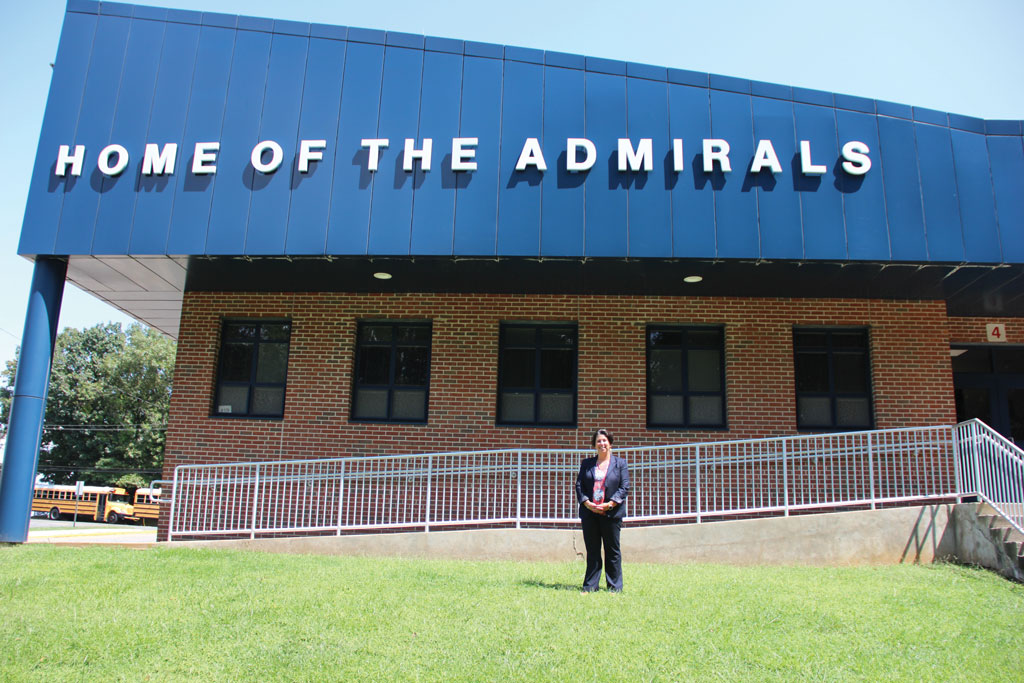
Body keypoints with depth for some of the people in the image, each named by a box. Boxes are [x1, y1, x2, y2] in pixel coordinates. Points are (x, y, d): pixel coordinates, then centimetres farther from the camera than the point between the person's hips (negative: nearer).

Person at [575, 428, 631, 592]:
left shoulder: (620, 463, 7)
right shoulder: (586, 463, 14)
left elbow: (624, 487, -1)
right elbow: (579, 485, 7)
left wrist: (610, 504, -13)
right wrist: (587, 503, -10)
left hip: (611, 513, -2)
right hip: (589, 513, 2)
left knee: (612, 551, 4)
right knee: (592, 551, 6)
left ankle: (614, 586, 13)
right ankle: (590, 585, 13)